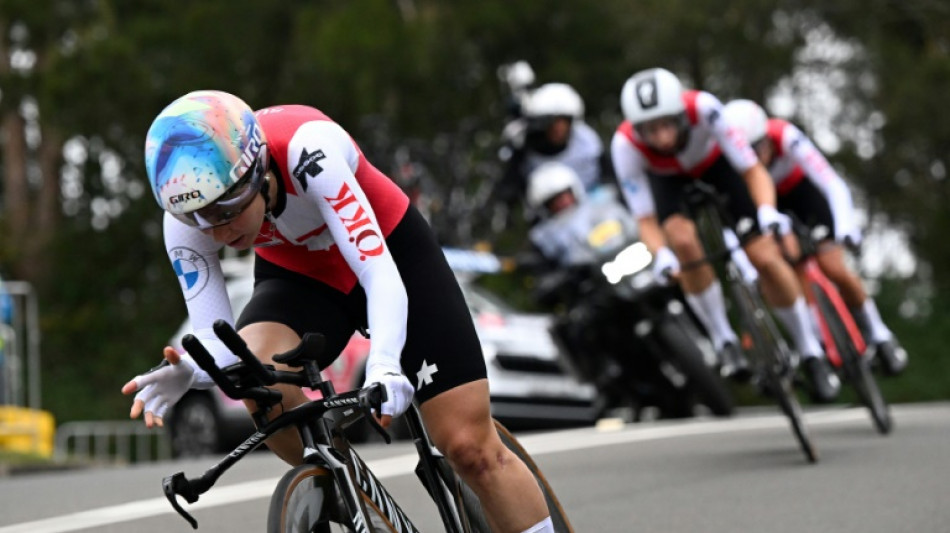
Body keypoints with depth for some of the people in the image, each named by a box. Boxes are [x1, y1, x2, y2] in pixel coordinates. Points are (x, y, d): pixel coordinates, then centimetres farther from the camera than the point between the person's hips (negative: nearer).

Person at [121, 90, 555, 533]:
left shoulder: (305, 149, -37)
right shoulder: (185, 222, -24)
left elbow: (382, 277, -41)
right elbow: (218, 343, -22)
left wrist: (385, 366, -58)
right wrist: (189, 372, -45)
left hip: (390, 253, -2)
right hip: (297, 278, 3)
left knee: (471, 447, -11)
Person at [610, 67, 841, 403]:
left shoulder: (703, 108, -40)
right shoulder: (625, 145, -35)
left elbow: (753, 170, -32)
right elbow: (646, 221, -29)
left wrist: (767, 211, -50)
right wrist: (662, 257, -48)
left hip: (714, 160, 0)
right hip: (667, 177, 0)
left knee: (765, 258, -12)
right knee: (683, 240, -31)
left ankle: (811, 353, 7)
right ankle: (724, 343, -12)